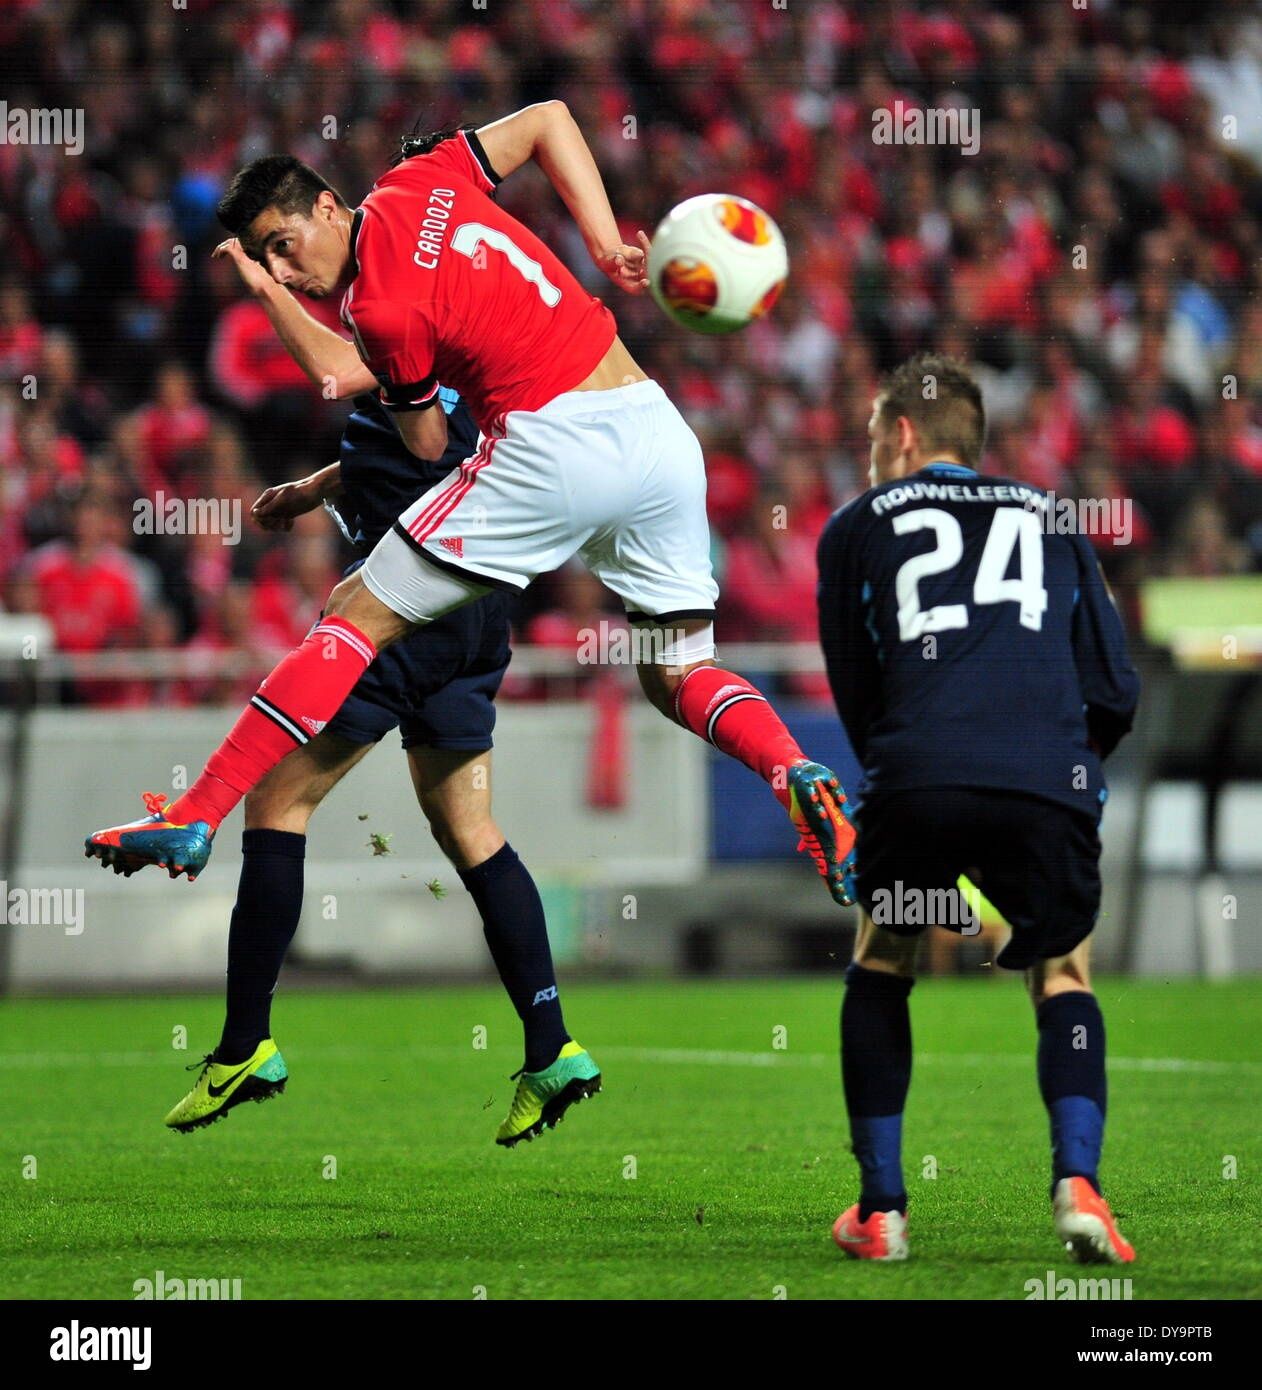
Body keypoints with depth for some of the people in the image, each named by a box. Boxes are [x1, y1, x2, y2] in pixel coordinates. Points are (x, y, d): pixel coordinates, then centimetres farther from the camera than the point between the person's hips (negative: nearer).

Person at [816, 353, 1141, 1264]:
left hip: (916, 779, -1)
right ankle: (1078, 1182, -2)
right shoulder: (1051, 522, 27)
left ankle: (881, 1210, 16)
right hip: (1050, 786, 1)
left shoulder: (858, 527, 22)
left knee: (880, 971, 22)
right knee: (1064, 977, 20)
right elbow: (1116, 692, 22)